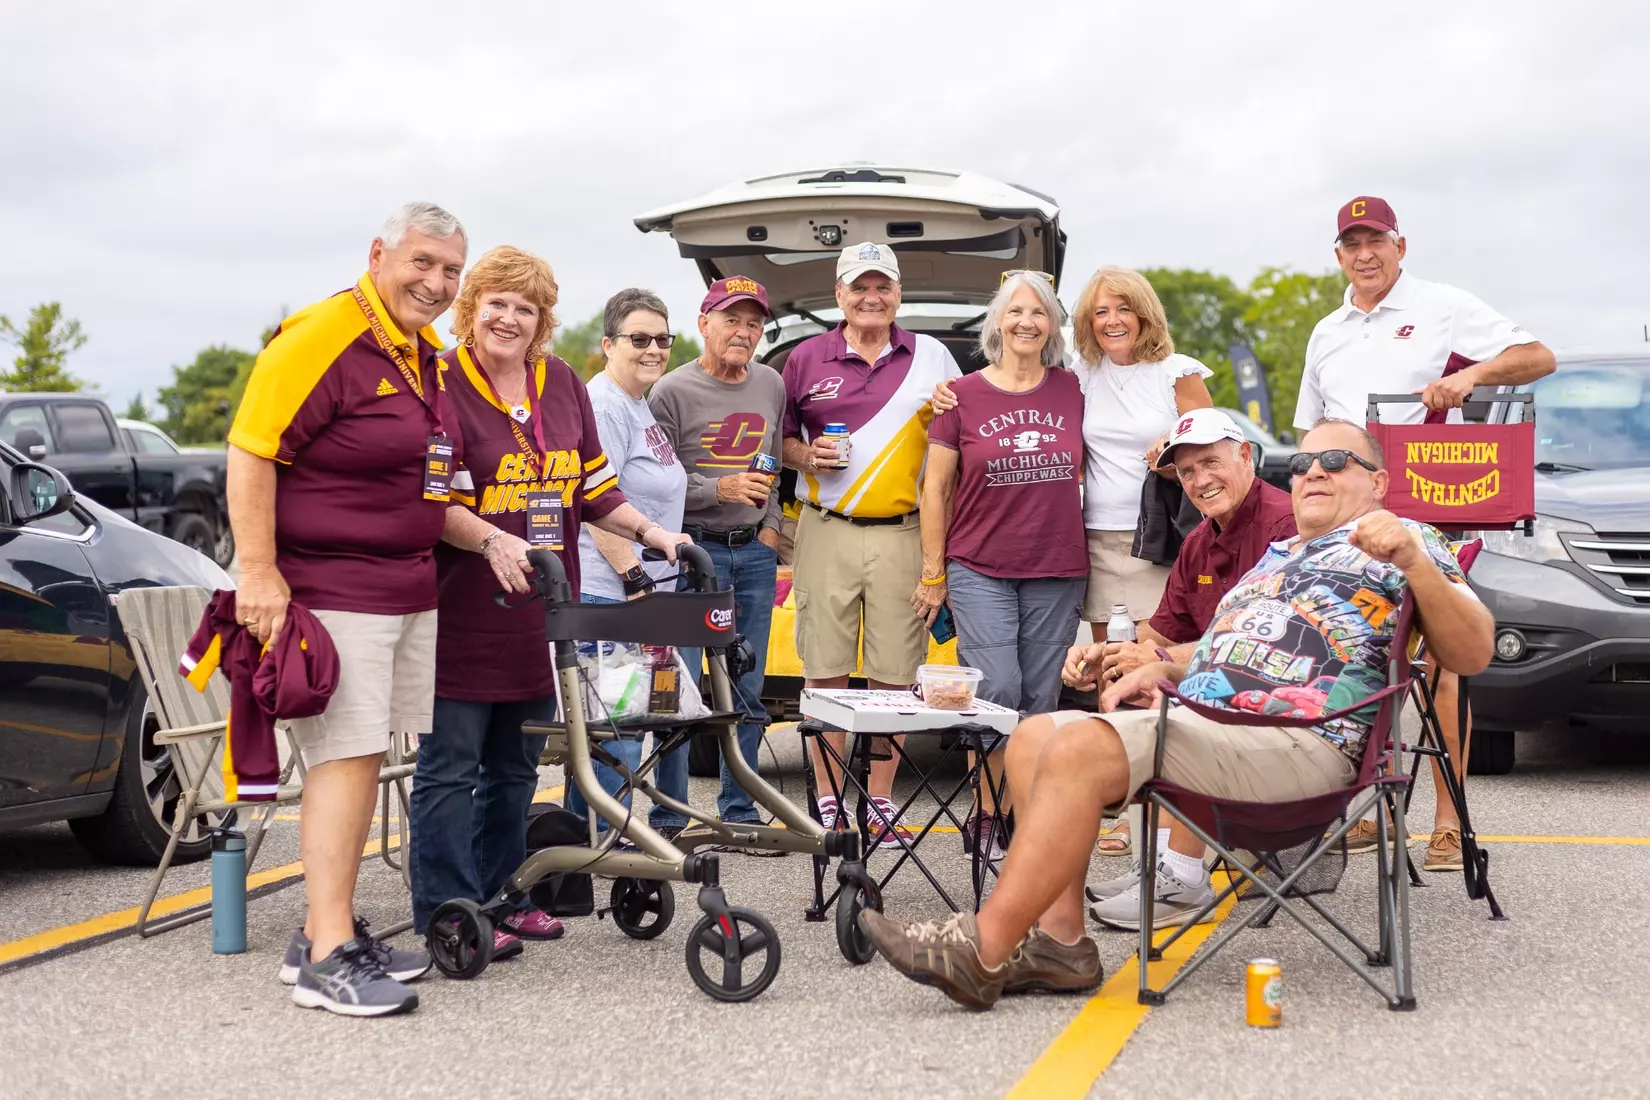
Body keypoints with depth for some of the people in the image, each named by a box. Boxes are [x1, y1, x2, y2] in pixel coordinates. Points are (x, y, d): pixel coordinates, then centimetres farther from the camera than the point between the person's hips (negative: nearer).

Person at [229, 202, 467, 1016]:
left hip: (409, 590, 9)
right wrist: (258, 571, -22)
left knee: (364, 757, 11)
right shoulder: (322, 338, -13)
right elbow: (250, 452, -18)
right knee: (346, 755, -11)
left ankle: (329, 932, 20)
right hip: (330, 588, -9)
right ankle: (326, 957, -8)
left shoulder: (425, 355, 15)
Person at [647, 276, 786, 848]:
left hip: (755, 553, 5)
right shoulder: (673, 391, -7)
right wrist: (720, 488, -19)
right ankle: (669, 819, 3)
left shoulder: (771, 385, 11)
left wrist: (771, 525, 8)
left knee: (749, 692, 9)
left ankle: (740, 813, 17)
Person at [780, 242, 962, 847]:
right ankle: (827, 802, 10)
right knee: (825, 671, 1)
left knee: (895, 674, 1)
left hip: (904, 532, 0)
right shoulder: (807, 358, 8)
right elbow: (780, 438, 15)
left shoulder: (932, 357, 10)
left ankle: (881, 802, 11)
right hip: (826, 532, 0)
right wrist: (807, 456, -6)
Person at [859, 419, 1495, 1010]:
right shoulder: (1276, 556, 33)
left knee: (1079, 748, -27)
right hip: (1199, 714, 10)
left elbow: (1472, 655, -6)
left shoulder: (1399, 539, 7)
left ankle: (985, 951, -28)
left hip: (1297, 741, -10)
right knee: (1034, 737, -3)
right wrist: (1162, 671, 16)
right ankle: (1058, 937, -13)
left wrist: (1415, 563, -22)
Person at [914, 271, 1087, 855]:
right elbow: (935, 487, 3)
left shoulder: (1071, 389, 7)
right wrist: (933, 570, 1)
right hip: (980, 569, -2)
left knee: (1040, 697, 4)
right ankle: (987, 815, 0)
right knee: (997, 691, -12)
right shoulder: (964, 395, 1)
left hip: (1058, 571, 2)